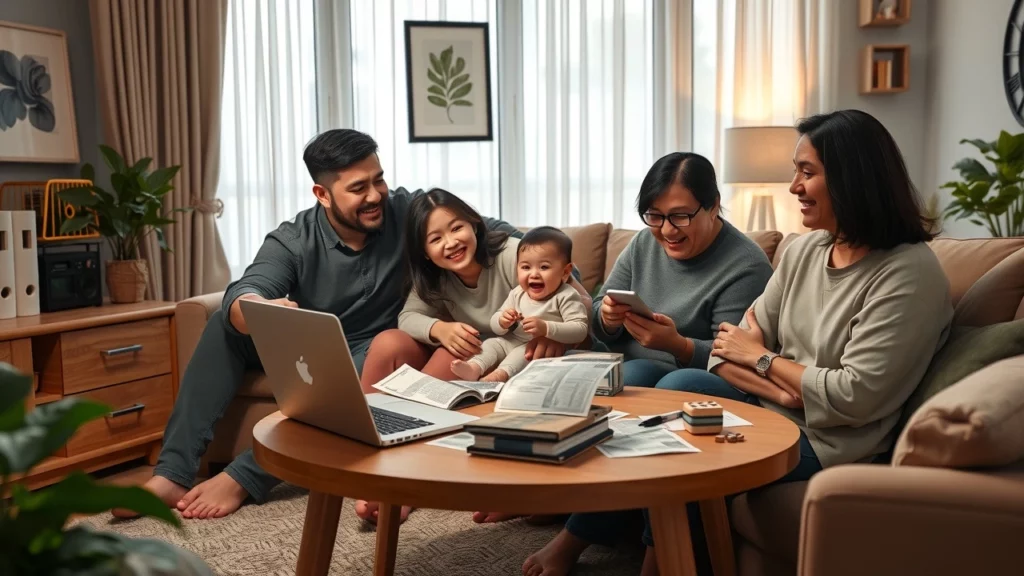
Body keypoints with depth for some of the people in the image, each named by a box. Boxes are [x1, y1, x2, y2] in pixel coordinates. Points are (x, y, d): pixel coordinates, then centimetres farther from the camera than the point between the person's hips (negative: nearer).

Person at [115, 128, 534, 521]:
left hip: (366, 354, -1)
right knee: (226, 324, -22)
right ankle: (173, 474, -26)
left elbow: (488, 228, -7)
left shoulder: (406, 212, -13)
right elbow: (241, 295, -31)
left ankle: (242, 479, -32)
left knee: (357, 369, -38)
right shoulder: (292, 241, -14)